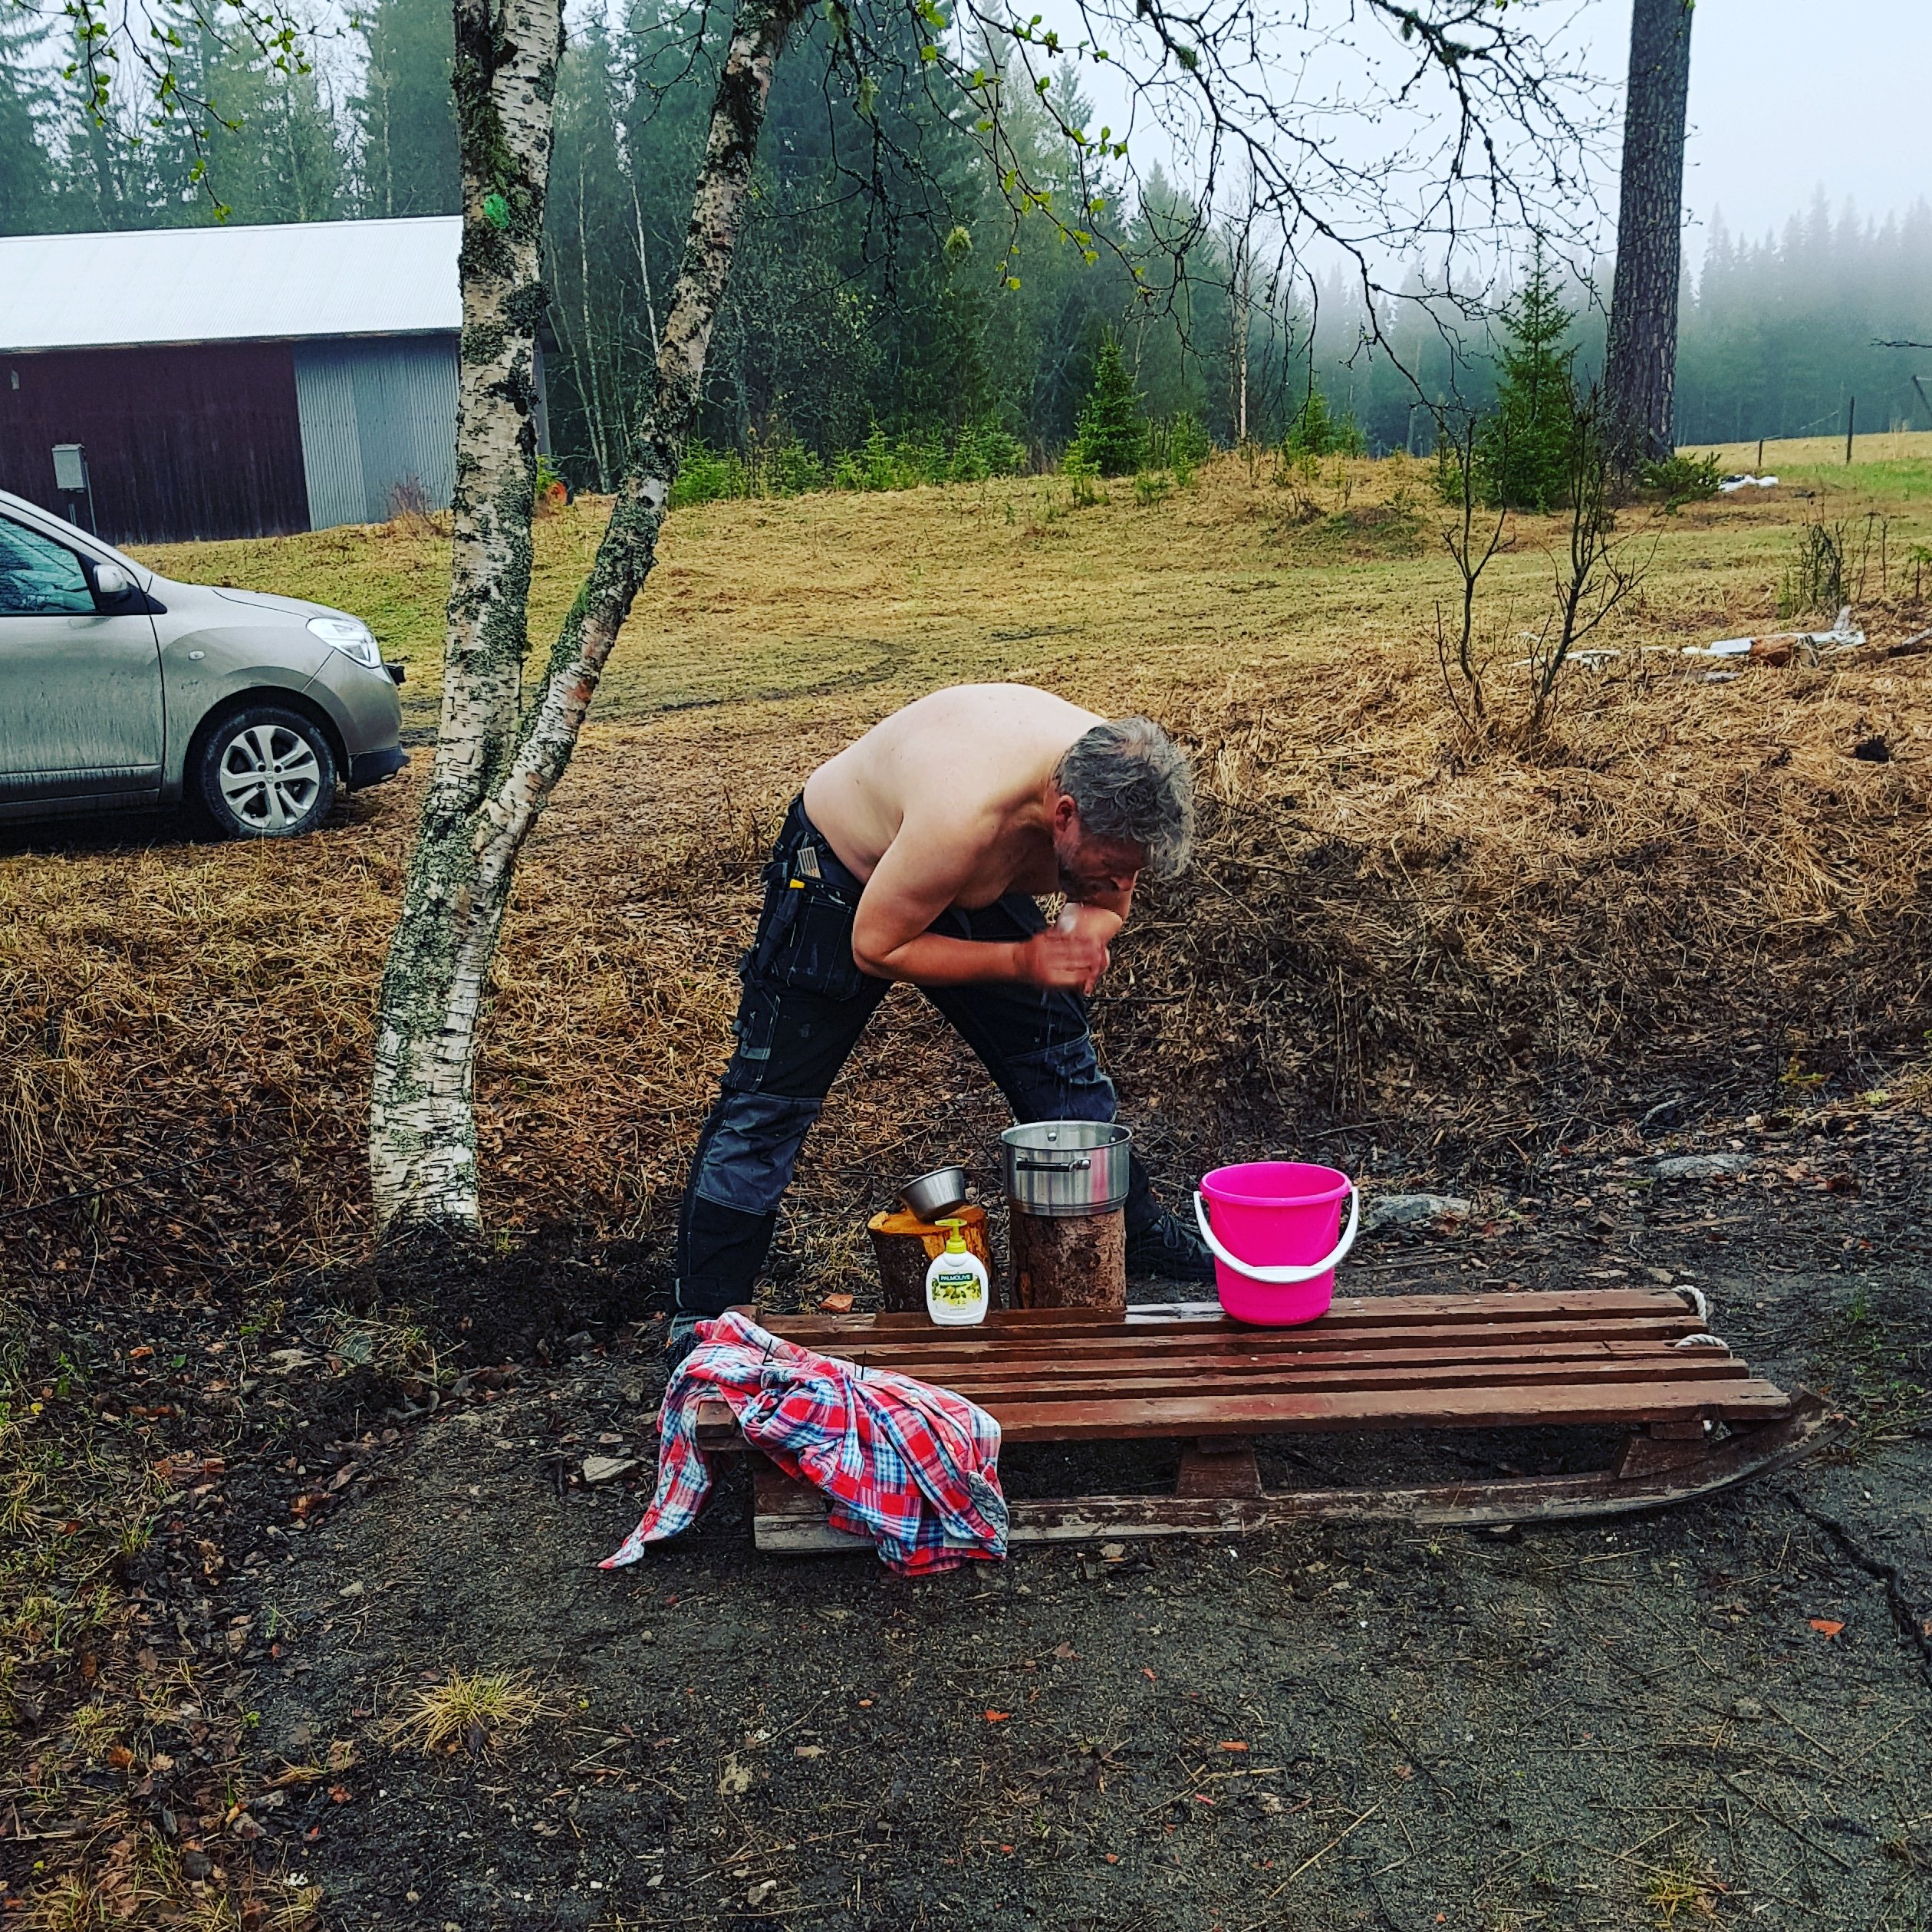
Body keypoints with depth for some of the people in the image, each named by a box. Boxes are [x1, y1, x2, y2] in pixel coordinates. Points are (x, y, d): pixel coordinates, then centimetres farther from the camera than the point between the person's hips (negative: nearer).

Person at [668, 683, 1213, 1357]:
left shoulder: (1114, 786, -23)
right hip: (840, 872, -6)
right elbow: (874, 947, -29)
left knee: (1064, 1067, 10)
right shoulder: (964, 816, -44)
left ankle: (1139, 1237, 30)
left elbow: (1105, 902, -2)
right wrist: (1021, 961, -35)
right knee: (769, 1100, -6)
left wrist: (1085, 935, -26)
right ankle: (703, 1319, 5)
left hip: (973, 886, 6)